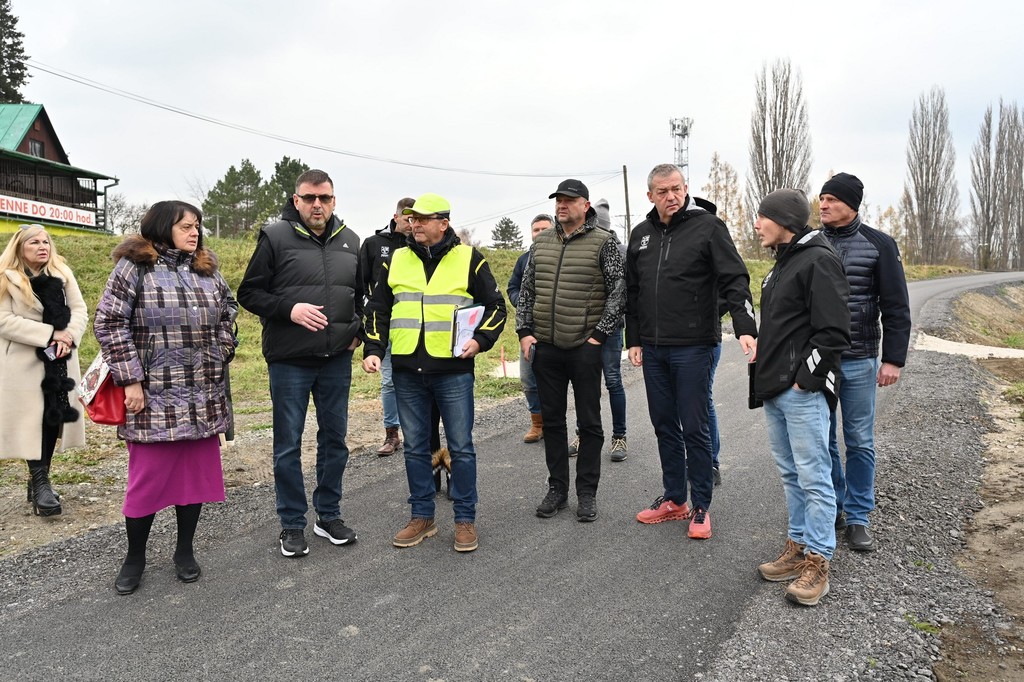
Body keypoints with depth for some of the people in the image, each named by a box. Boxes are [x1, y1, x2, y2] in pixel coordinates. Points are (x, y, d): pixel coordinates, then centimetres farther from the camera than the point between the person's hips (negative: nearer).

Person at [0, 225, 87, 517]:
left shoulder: (62, 274, 10)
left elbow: (79, 309, 6)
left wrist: (69, 336, -13)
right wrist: (50, 334, -19)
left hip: (60, 361, 5)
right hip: (26, 362, -4)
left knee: (55, 417, 6)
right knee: (33, 421, -4)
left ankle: (40, 480, 18)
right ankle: (40, 484, 2)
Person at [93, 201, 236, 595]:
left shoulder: (207, 270, 10)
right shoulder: (134, 267, -5)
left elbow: (227, 314, 20)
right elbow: (108, 322, -8)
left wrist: (221, 359, 9)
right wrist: (130, 379, -12)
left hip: (203, 398, 5)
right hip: (154, 397, -4)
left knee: (196, 472, 10)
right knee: (148, 476, 2)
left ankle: (185, 550, 27)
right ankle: (135, 557, 22)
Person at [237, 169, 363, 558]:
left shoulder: (349, 242, 9)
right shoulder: (276, 237, -5)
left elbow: (362, 293, 20)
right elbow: (249, 293, -5)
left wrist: (359, 329, 4)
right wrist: (288, 309, -19)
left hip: (337, 360, 4)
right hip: (289, 360, -4)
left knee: (335, 439, 12)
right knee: (288, 445, 6)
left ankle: (329, 515, 27)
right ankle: (292, 524, 20)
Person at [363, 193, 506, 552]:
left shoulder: (469, 259, 2)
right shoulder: (397, 261, 11)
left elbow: (495, 305, 5)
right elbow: (378, 309, 15)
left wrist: (479, 339, -10)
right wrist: (373, 350, 3)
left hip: (453, 369, -3)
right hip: (408, 371, 3)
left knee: (461, 447, 2)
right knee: (415, 447, 10)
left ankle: (465, 519, 15)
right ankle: (422, 516, 23)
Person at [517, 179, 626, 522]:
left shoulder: (603, 242, -3)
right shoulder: (541, 242, 11)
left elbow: (618, 291, -6)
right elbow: (526, 291, 15)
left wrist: (599, 335, -11)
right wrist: (524, 331, 5)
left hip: (585, 348, -4)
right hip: (545, 348, 5)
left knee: (589, 422, 4)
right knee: (551, 420, 11)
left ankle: (587, 493, 16)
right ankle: (557, 488, 23)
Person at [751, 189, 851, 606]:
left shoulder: (818, 261, -12)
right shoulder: (782, 264, 18)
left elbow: (833, 332, -18)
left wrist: (805, 380, -16)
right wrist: (767, 371, 16)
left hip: (803, 392, -10)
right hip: (775, 391, 10)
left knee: (813, 476, -2)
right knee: (789, 473, 16)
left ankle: (817, 563, 7)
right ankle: (798, 547, 27)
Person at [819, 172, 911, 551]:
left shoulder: (878, 245, -1)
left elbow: (896, 307, -1)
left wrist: (893, 359, -7)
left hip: (858, 362, -2)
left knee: (860, 442, 5)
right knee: (823, 441, 9)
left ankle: (858, 518, 17)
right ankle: (833, 507, 24)